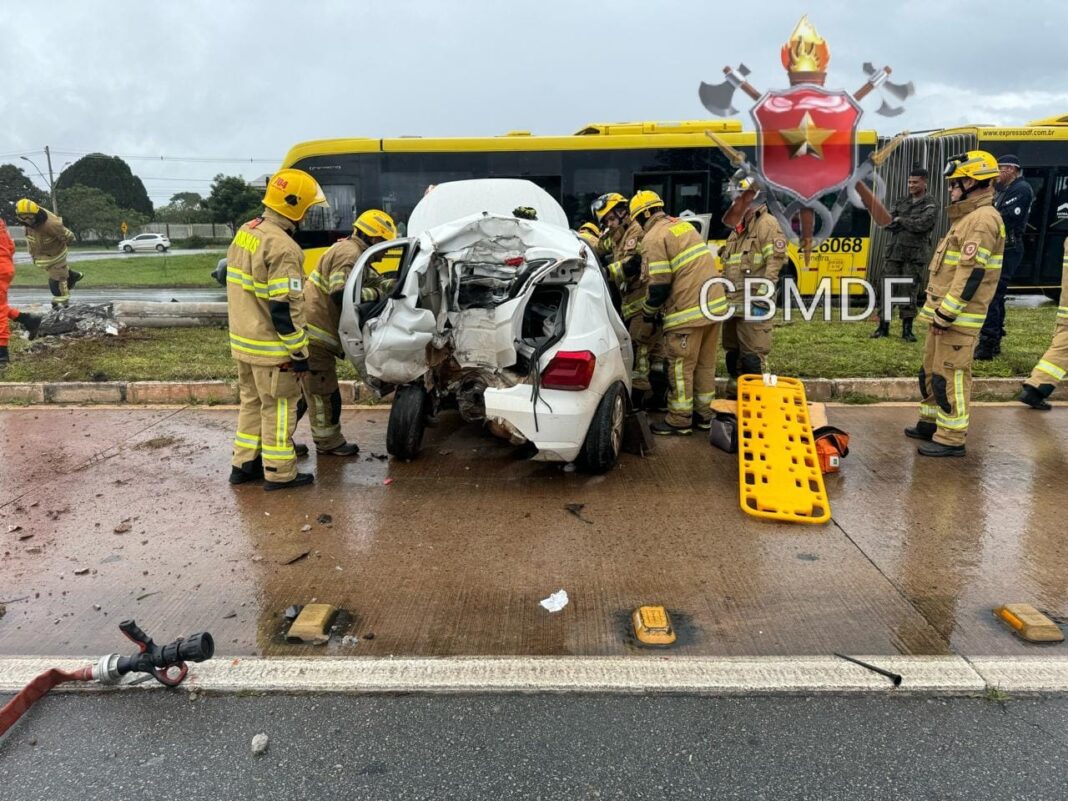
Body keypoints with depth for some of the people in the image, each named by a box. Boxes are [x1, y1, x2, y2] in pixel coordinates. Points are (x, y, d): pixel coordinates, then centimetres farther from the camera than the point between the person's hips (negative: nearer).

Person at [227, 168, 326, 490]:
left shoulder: (245, 232, 9)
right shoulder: (282, 248, -22)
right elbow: (284, 309, -24)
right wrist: (299, 353, -18)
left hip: (243, 341, 9)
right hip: (271, 347, -9)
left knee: (252, 401, 20)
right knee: (279, 408, 3)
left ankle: (244, 464, 28)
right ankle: (279, 473, 13)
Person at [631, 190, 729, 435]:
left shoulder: (653, 238, -9)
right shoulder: (683, 225, 17)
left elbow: (658, 286, -14)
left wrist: (647, 317, 1)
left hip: (688, 310, -8)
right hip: (714, 303, 9)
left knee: (681, 367, 2)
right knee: (705, 364, 16)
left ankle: (680, 420, 9)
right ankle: (703, 414, 26)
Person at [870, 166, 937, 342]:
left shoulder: (930, 206, -1)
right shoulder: (901, 202, 13)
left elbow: (921, 224, -18)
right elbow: (887, 222, 2)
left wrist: (900, 220, -6)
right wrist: (910, 224, -11)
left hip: (915, 256, -4)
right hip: (894, 252, 4)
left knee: (909, 292, -1)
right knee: (887, 289, 2)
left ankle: (907, 329, 6)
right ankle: (883, 326, 9)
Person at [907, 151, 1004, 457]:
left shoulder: (983, 219, -15)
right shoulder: (967, 217, 18)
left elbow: (972, 273, -22)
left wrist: (946, 314, -22)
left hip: (959, 317, -10)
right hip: (943, 312, 10)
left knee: (951, 375, -6)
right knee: (932, 369, 18)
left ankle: (951, 438, 0)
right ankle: (932, 422, 30)